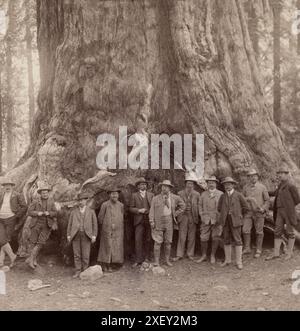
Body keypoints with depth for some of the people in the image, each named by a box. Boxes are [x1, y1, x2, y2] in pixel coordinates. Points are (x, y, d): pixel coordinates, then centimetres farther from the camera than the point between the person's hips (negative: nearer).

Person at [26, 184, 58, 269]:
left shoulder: (51, 202, 4)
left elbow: (55, 213, 4)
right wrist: (37, 213, -18)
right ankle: (34, 260, 15)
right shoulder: (36, 202, 0)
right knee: (33, 242, 3)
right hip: (36, 224, 0)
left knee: (41, 242, -8)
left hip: (47, 225, 1)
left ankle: (30, 258, 0)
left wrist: (49, 213, -16)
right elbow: (29, 212, -2)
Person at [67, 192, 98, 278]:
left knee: (85, 255, -1)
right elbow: (70, 224, 10)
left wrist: (94, 236, -4)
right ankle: (78, 271, 10)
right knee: (76, 254, 2)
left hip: (86, 235, -1)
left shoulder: (91, 211, 6)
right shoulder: (74, 211, 9)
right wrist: (68, 235, 3)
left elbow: (95, 224, 5)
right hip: (75, 235, 1)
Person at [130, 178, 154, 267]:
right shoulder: (134, 195, 8)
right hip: (139, 221, -1)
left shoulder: (151, 195, 12)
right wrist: (139, 210, -11)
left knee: (148, 240, 4)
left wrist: (149, 211, -7)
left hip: (149, 220, 1)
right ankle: (138, 260, -1)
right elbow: (131, 208, 4)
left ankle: (147, 258, 16)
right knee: (138, 240, -6)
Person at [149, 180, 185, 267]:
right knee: (157, 242, -3)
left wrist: (175, 214, 9)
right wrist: (152, 221, -7)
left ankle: (167, 260, 18)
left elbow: (182, 206, 18)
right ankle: (156, 261, 2)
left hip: (169, 222, 2)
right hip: (158, 223, -2)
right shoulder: (155, 198, 2)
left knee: (168, 242, 7)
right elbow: (152, 211, 2)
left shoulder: (174, 198, 6)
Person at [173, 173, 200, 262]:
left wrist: (197, 217, -3)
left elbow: (198, 207, 4)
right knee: (181, 237, 0)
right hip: (183, 217, -1)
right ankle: (179, 255, 7)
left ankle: (190, 254, 18)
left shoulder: (197, 194, 5)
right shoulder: (180, 193, 5)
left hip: (193, 218, 1)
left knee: (191, 237, 7)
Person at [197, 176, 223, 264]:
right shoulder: (203, 194, 11)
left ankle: (213, 256, 16)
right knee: (203, 238, 0)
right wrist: (202, 216, 3)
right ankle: (204, 255, 15)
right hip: (205, 220, 2)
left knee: (215, 238, 1)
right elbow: (200, 205, 14)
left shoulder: (220, 194, 4)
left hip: (217, 220, -1)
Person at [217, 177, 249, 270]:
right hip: (225, 221, 3)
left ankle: (239, 261, 2)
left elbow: (245, 207, 6)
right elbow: (219, 208, 21)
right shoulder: (222, 197, 10)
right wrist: (223, 216, 13)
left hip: (235, 221, -3)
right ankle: (227, 260, 17)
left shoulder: (239, 195, 1)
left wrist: (238, 215, 8)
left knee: (237, 241, -4)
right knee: (226, 241, 7)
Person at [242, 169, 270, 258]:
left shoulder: (262, 187, 0)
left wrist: (263, 209, -12)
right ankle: (247, 248, 9)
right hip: (248, 212, 2)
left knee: (259, 232, 4)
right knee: (245, 230, -4)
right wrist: (247, 199, -5)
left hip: (259, 213, -2)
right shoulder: (245, 187, 6)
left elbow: (267, 200, 1)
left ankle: (258, 251, 13)